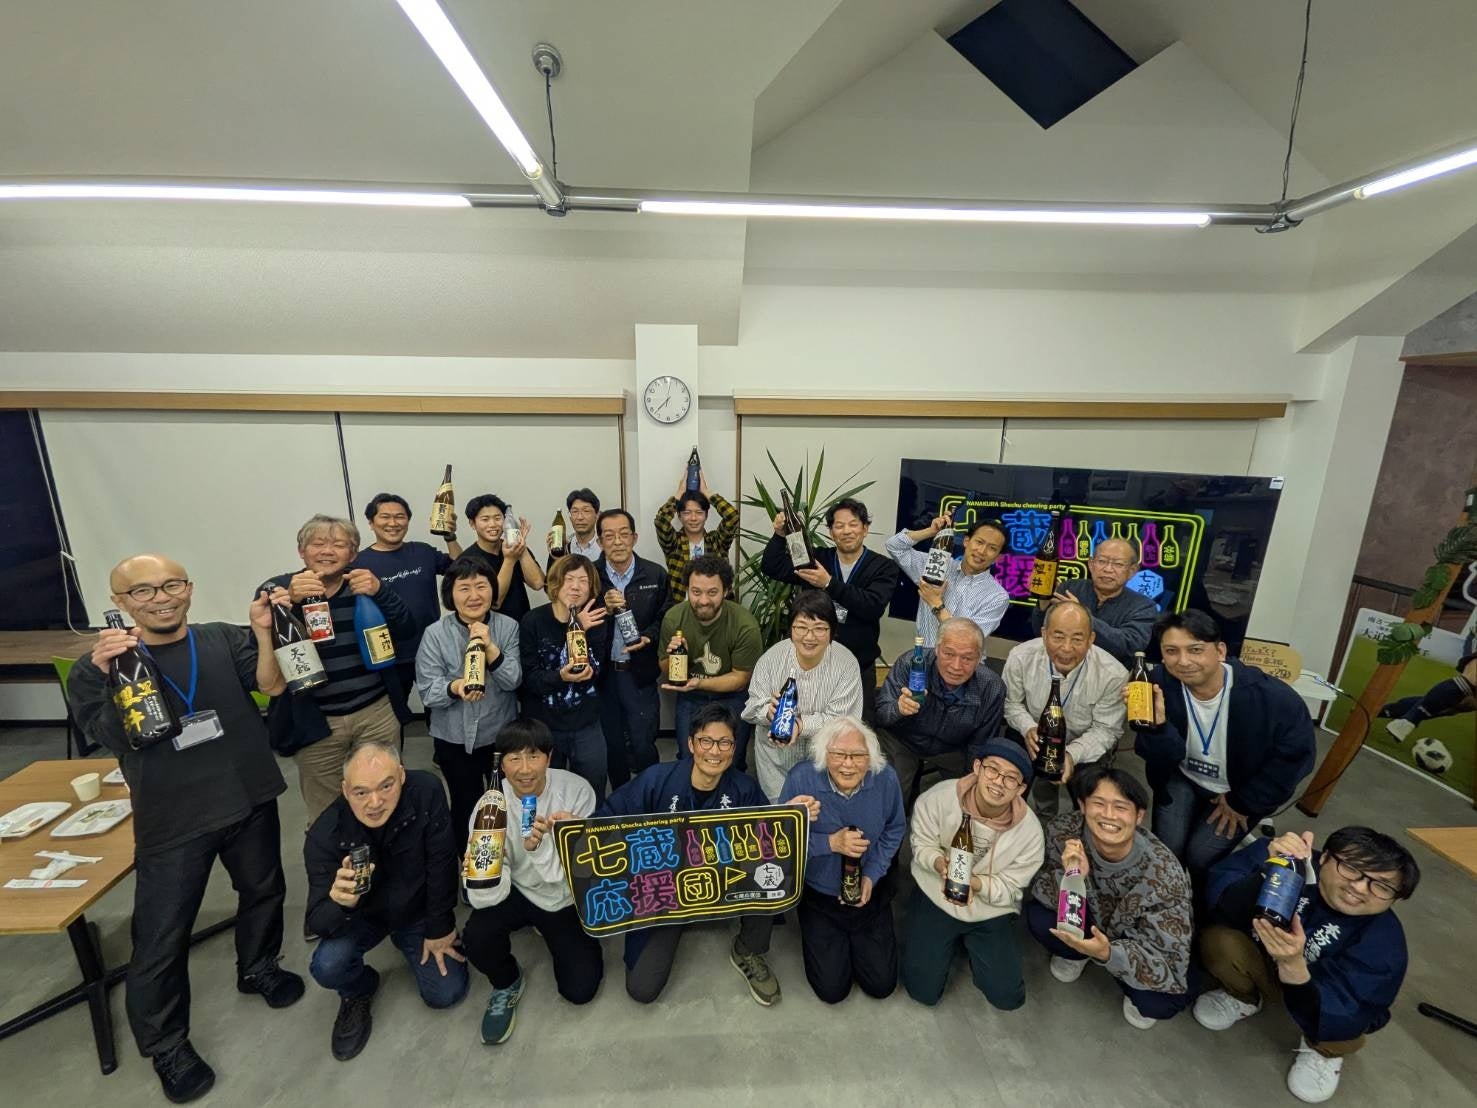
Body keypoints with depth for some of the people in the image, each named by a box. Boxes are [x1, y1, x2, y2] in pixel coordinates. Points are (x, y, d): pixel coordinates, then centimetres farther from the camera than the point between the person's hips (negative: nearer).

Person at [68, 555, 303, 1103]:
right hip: (171, 820, -2)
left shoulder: (227, 640, -3)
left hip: (249, 800, 2)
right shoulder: (98, 665, -3)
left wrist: (263, 633, -29)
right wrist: (116, 674, -25)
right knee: (161, 939, 6)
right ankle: (166, 1046, 30)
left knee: (263, 890, 20)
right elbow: (117, 739, -11)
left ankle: (258, 968, 47)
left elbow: (273, 685, -15)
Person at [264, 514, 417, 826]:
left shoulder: (367, 584, 2)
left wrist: (379, 592, -24)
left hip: (377, 711, 1)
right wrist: (291, 600, -29)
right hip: (314, 720, -1)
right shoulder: (279, 589, -2)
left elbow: (407, 631, -9)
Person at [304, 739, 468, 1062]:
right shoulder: (325, 834, -30)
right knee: (326, 967, -28)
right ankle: (357, 993, 11)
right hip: (364, 916, 0)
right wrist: (338, 900, -51)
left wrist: (439, 928, -13)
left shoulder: (426, 792, -33)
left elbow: (441, 863, -22)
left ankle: (408, 942, 28)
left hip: (418, 911, 0)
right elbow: (318, 924, -27)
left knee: (446, 994, -3)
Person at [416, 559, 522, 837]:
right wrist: (454, 687, -35)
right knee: (465, 807, 18)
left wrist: (489, 646, -28)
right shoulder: (435, 633, -13)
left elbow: (513, 681, -15)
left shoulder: (508, 627, -10)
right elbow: (427, 692, -14)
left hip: (502, 735, 1)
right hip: (455, 739, -1)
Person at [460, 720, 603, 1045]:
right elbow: (486, 898, -23)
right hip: (519, 893, 0)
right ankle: (507, 984, 8)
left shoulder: (576, 790, -25)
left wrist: (540, 846, -44)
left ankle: (548, 930, 28)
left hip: (568, 897, 0)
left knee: (580, 989, -4)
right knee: (476, 938, -28)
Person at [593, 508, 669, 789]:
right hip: (602, 673, 1)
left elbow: (665, 618, 2)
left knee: (643, 746, 5)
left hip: (640, 673, -1)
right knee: (612, 745, 17)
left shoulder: (656, 575, -4)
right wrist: (604, 609, -22)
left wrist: (648, 637, -16)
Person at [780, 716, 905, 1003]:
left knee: (882, 985, 11)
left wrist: (872, 875, -14)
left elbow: (895, 830, -4)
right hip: (819, 894, -2)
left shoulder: (886, 778, -21)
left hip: (872, 892, 2)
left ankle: (856, 939, 40)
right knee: (832, 989, 5)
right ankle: (827, 941, 36)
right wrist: (831, 842, -31)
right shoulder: (801, 778, -29)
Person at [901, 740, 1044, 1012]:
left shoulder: (1030, 831, -22)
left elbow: (1009, 889, -12)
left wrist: (975, 883, -32)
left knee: (1007, 997, 1)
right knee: (923, 991, -2)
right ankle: (952, 941, 28)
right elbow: (922, 845, -11)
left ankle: (970, 943, 29)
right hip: (936, 897, -1)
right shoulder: (939, 797, -26)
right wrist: (941, 864, -33)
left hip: (991, 911, 1)